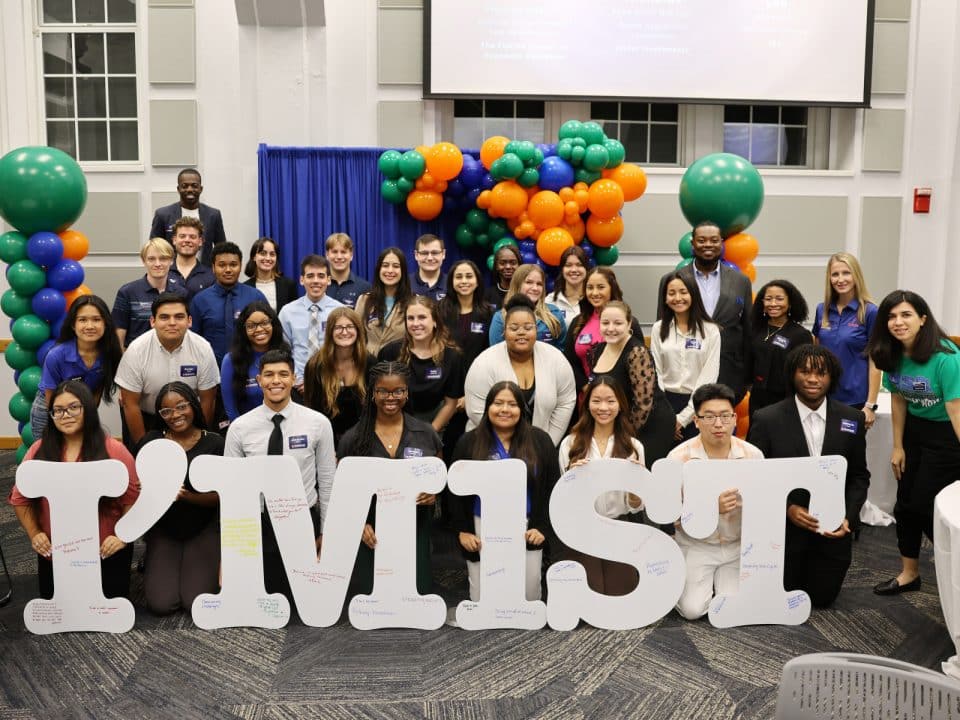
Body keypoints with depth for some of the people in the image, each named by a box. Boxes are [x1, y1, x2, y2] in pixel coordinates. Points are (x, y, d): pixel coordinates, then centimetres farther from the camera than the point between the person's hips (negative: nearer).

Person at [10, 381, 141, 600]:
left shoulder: (113, 450, -9)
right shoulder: (39, 450, -1)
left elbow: (132, 498, -7)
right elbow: (20, 498, 8)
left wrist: (123, 536, -14)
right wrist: (34, 533, -3)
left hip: (106, 553, -2)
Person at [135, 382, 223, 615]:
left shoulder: (215, 443, -7)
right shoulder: (151, 441, -2)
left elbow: (220, 496, -8)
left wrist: (188, 496, -26)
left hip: (203, 530, -1)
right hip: (163, 529, 1)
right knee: (161, 604, -10)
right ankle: (152, 563, 23)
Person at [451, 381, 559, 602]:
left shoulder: (540, 441, 1)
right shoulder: (469, 442, 0)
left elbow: (552, 487, 3)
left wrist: (542, 527, -4)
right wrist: (463, 530, -3)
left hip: (526, 530, 1)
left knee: (529, 596, 8)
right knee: (481, 598, 6)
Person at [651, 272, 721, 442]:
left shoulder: (711, 330, -2)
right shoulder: (658, 329, 4)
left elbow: (709, 376, -6)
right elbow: (655, 372, 3)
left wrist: (683, 417, -10)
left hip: (698, 405, -1)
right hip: (667, 402, 2)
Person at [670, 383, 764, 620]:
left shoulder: (753, 455, -6)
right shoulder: (678, 458, -13)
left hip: (738, 545, 2)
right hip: (696, 546, -2)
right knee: (693, 610, -15)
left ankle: (721, 580, 21)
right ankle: (682, 578, 19)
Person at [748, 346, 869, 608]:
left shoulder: (852, 419, -2)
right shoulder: (767, 420, -11)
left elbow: (859, 477, 5)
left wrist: (848, 517, -9)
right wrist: (787, 508, -18)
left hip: (833, 530, 2)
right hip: (783, 527, -2)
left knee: (821, 597, 12)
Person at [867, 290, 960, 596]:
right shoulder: (892, 355, -6)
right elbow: (898, 401, 4)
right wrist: (898, 447, 7)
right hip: (914, 430, 6)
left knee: (926, 505, -1)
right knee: (905, 503, 9)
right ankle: (909, 573, 25)